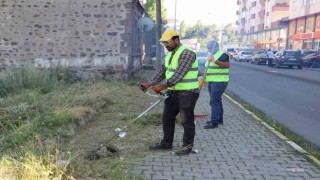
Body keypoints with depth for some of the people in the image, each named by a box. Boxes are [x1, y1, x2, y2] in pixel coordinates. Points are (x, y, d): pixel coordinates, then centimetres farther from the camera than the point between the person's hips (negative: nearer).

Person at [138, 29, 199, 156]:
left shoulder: (187, 53, -17)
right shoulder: (170, 54, 14)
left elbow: (179, 74, -26)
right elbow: (162, 72, 16)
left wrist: (163, 86, -29)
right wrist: (148, 84, 6)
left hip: (187, 93, -9)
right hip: (173, 92, 9)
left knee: (187, 121, 1)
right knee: (167, 118, 14)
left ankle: (188, 146, 15)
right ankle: (166, 143, 27)